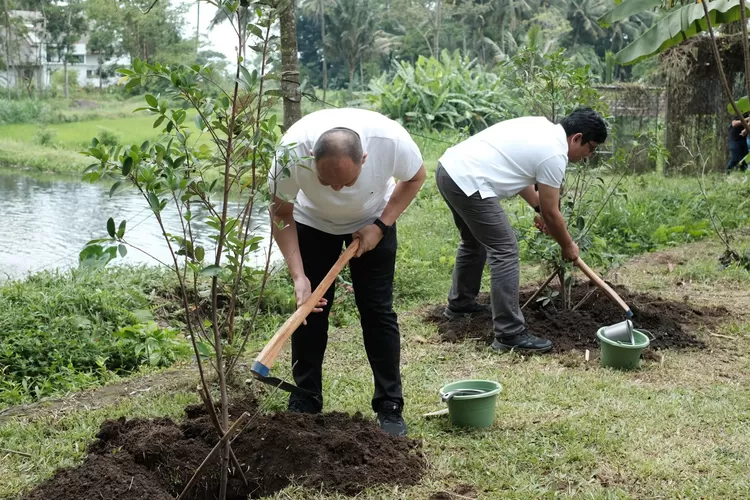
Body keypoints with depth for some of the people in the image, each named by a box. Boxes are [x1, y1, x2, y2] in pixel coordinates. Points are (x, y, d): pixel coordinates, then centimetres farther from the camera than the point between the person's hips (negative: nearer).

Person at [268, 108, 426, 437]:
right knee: (309, 308, 0)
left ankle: (390, 407, 5)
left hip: (372, 222, 0)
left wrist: (381, 225, -20)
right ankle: (304, 403, 14)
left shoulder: (391, 139, -37)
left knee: (378, 311, -4)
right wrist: (298, 276, -28)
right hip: (313, 222, 1)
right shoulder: (293, 151, -37)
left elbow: (415, 178, -12)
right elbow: (282, 215, -20)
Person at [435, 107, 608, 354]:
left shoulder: (541, 127, 17)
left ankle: (459, 303, 44)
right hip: (468, 182, -10)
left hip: (449, 167, 11)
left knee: (474, 242, 28)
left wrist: (538, 207, 30)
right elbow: (552, 214, -3)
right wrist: (568, 247, 13)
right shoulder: (554, 154, -10)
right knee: (505, 252, -7)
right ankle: (510, 334, -5)